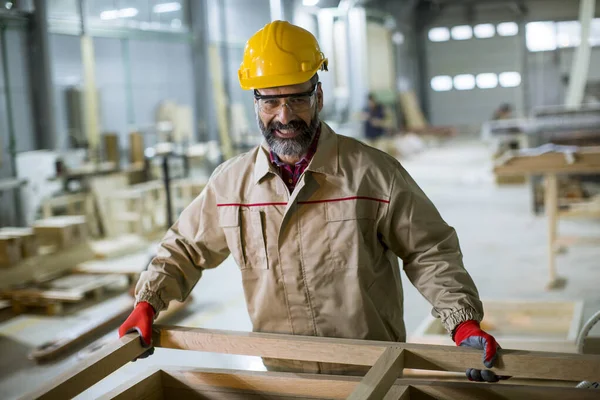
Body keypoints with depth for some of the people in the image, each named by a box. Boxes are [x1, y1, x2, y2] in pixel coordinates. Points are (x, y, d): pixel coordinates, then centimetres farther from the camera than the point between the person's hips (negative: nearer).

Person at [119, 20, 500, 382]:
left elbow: (429, 252, -7)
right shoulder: (231, 181, -2)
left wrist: (464, 321, -18)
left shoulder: (373, 172, -12)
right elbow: (185, 248, 11)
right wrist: (147, 303, 0)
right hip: (281, 375, 3)